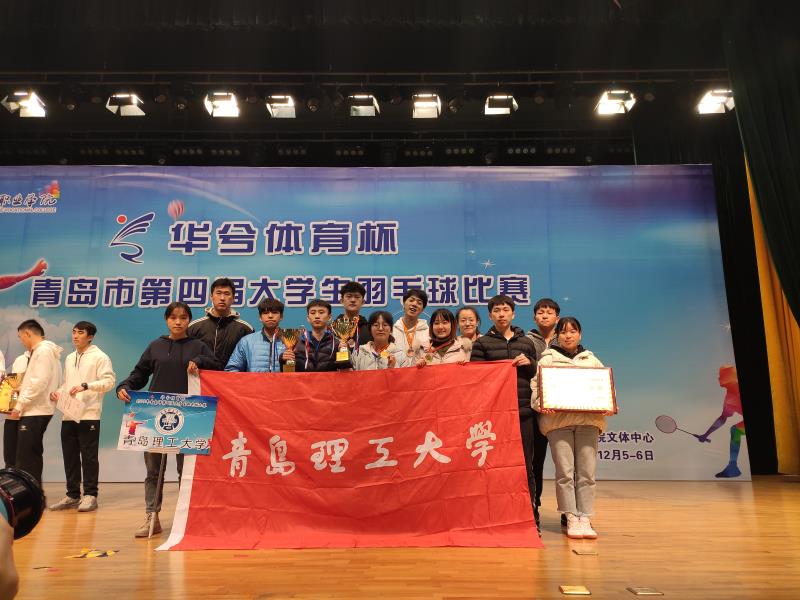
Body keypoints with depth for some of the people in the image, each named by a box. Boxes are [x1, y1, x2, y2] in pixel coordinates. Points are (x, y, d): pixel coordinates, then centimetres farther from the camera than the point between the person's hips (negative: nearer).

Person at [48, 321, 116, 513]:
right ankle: (72, 495, 19)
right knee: (70, 457, 10)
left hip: (89, 415, -7)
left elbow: (109, 381, -13)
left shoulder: (99, 357, -4)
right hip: (68, 415, 7)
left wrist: (85, 386, -23)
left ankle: (90, 495, 6)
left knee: (89, 457, -2)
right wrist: (58, 393, 5)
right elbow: (67, 384, 24)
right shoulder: (69, 359, 18)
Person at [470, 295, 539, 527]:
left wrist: (529, 363, -2)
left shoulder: (526, 343, 15)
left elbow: (537, 375, 17)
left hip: (523, 412, 2)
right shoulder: (482, 344, 7)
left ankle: (531, 517, 15)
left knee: (525, 465, 5)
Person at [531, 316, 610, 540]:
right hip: (558, 419, -2)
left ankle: (585, 518, 7)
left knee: (587, 471, -1)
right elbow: (535, 386, 2)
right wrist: (540, 403, -17)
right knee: (565, 471, -4)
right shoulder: (547, 360, 11)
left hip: (588, 419, 2)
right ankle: (571, 518, 6)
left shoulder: (592, 360, 20)